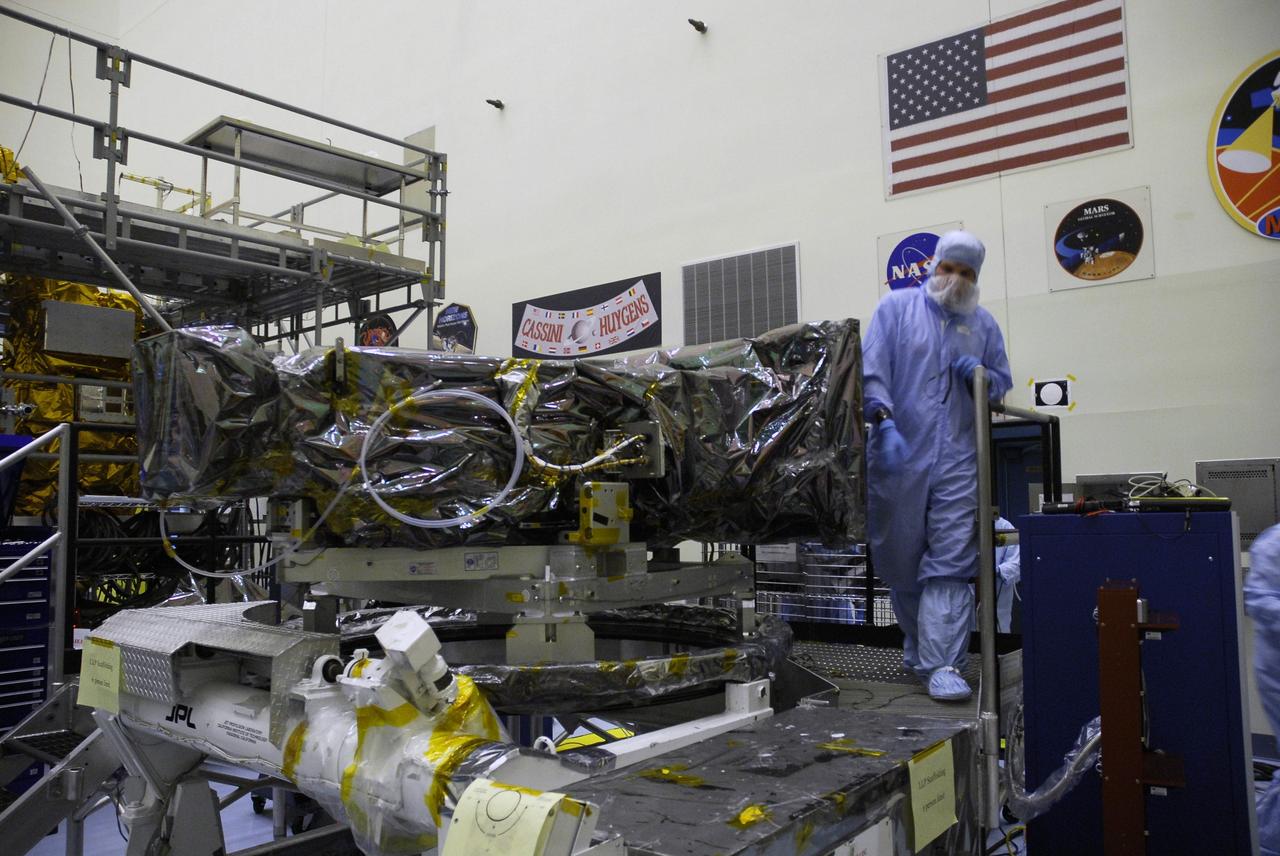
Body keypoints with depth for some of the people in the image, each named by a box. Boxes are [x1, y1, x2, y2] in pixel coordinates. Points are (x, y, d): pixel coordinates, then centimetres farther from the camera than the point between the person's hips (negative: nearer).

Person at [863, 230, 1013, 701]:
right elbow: (871, 371, -7)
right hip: (898, 456, -1)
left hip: (957, 461, 2)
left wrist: (981, 377, 1)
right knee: (899, 558, 9)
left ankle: (943, 665, -6)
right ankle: (917, 643, 30)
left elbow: (1002, 381, 25)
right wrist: (885, 421, -22)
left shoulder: (983, 323, 16)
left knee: (950, 564, -7)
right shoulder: (896, 308, 5)